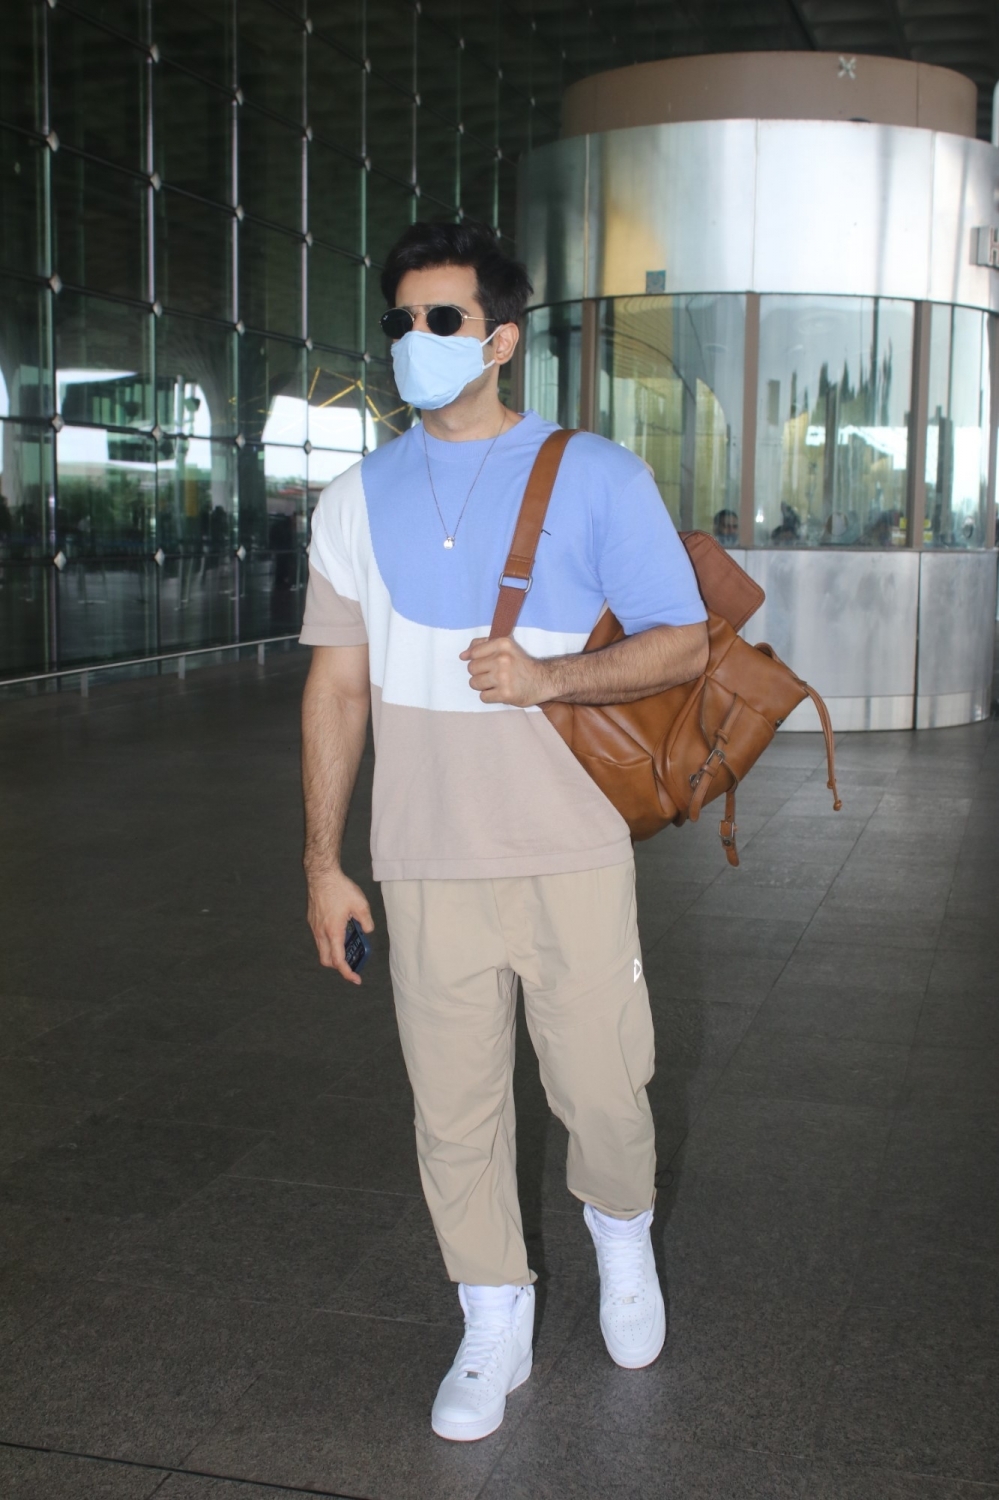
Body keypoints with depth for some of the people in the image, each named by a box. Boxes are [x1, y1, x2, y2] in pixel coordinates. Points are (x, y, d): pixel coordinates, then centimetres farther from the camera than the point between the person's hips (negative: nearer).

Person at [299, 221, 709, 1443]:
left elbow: (683, 644, -1)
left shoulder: (594, 476, -1)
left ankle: (623, 1235, 40)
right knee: (454, 1108, 8)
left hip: (569, 852, -2)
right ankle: (494, 1329, 28)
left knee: (601, 1089, 7)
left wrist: (544, 676, -18)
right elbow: (336, 686, 9)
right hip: (426, 864, 2)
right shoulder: (360, 498, 7)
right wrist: (323, 862, 7)